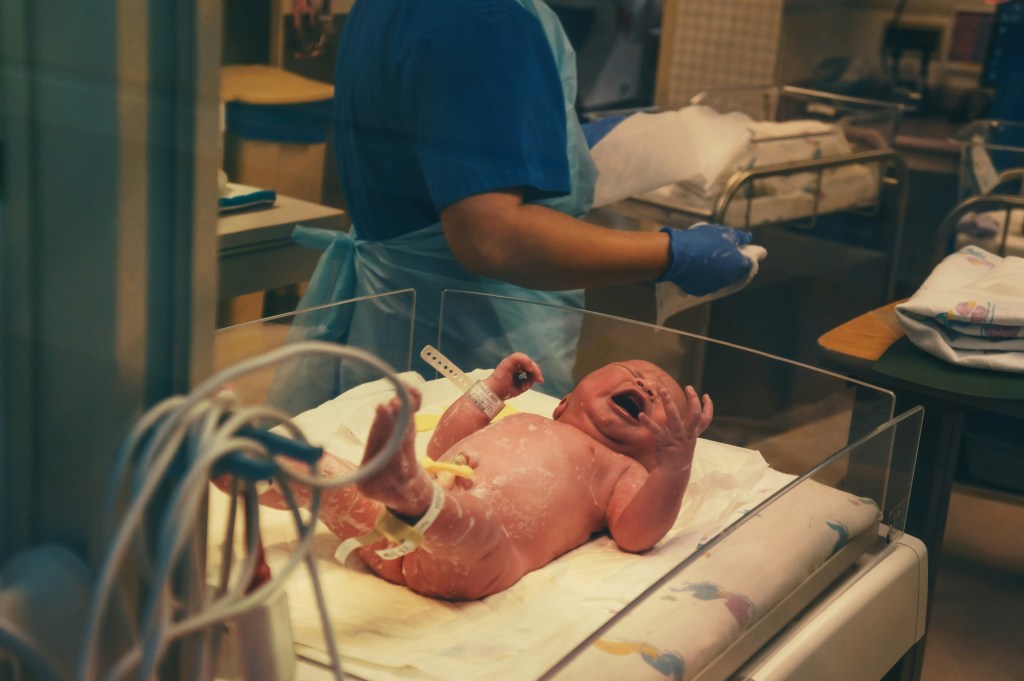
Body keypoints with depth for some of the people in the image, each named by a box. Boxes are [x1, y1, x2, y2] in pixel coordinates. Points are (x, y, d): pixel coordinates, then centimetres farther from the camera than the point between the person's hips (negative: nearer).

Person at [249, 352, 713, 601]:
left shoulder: (621, 471, 25)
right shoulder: (523, 422, 40)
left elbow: (637, 533, 4)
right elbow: (440, 449, 43)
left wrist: (675, 459, -6)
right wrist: (492, 389, 42)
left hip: (470, 557, -7)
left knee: (472, 517, -40)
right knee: (316, 470, -1)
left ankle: (407, 491, -64)